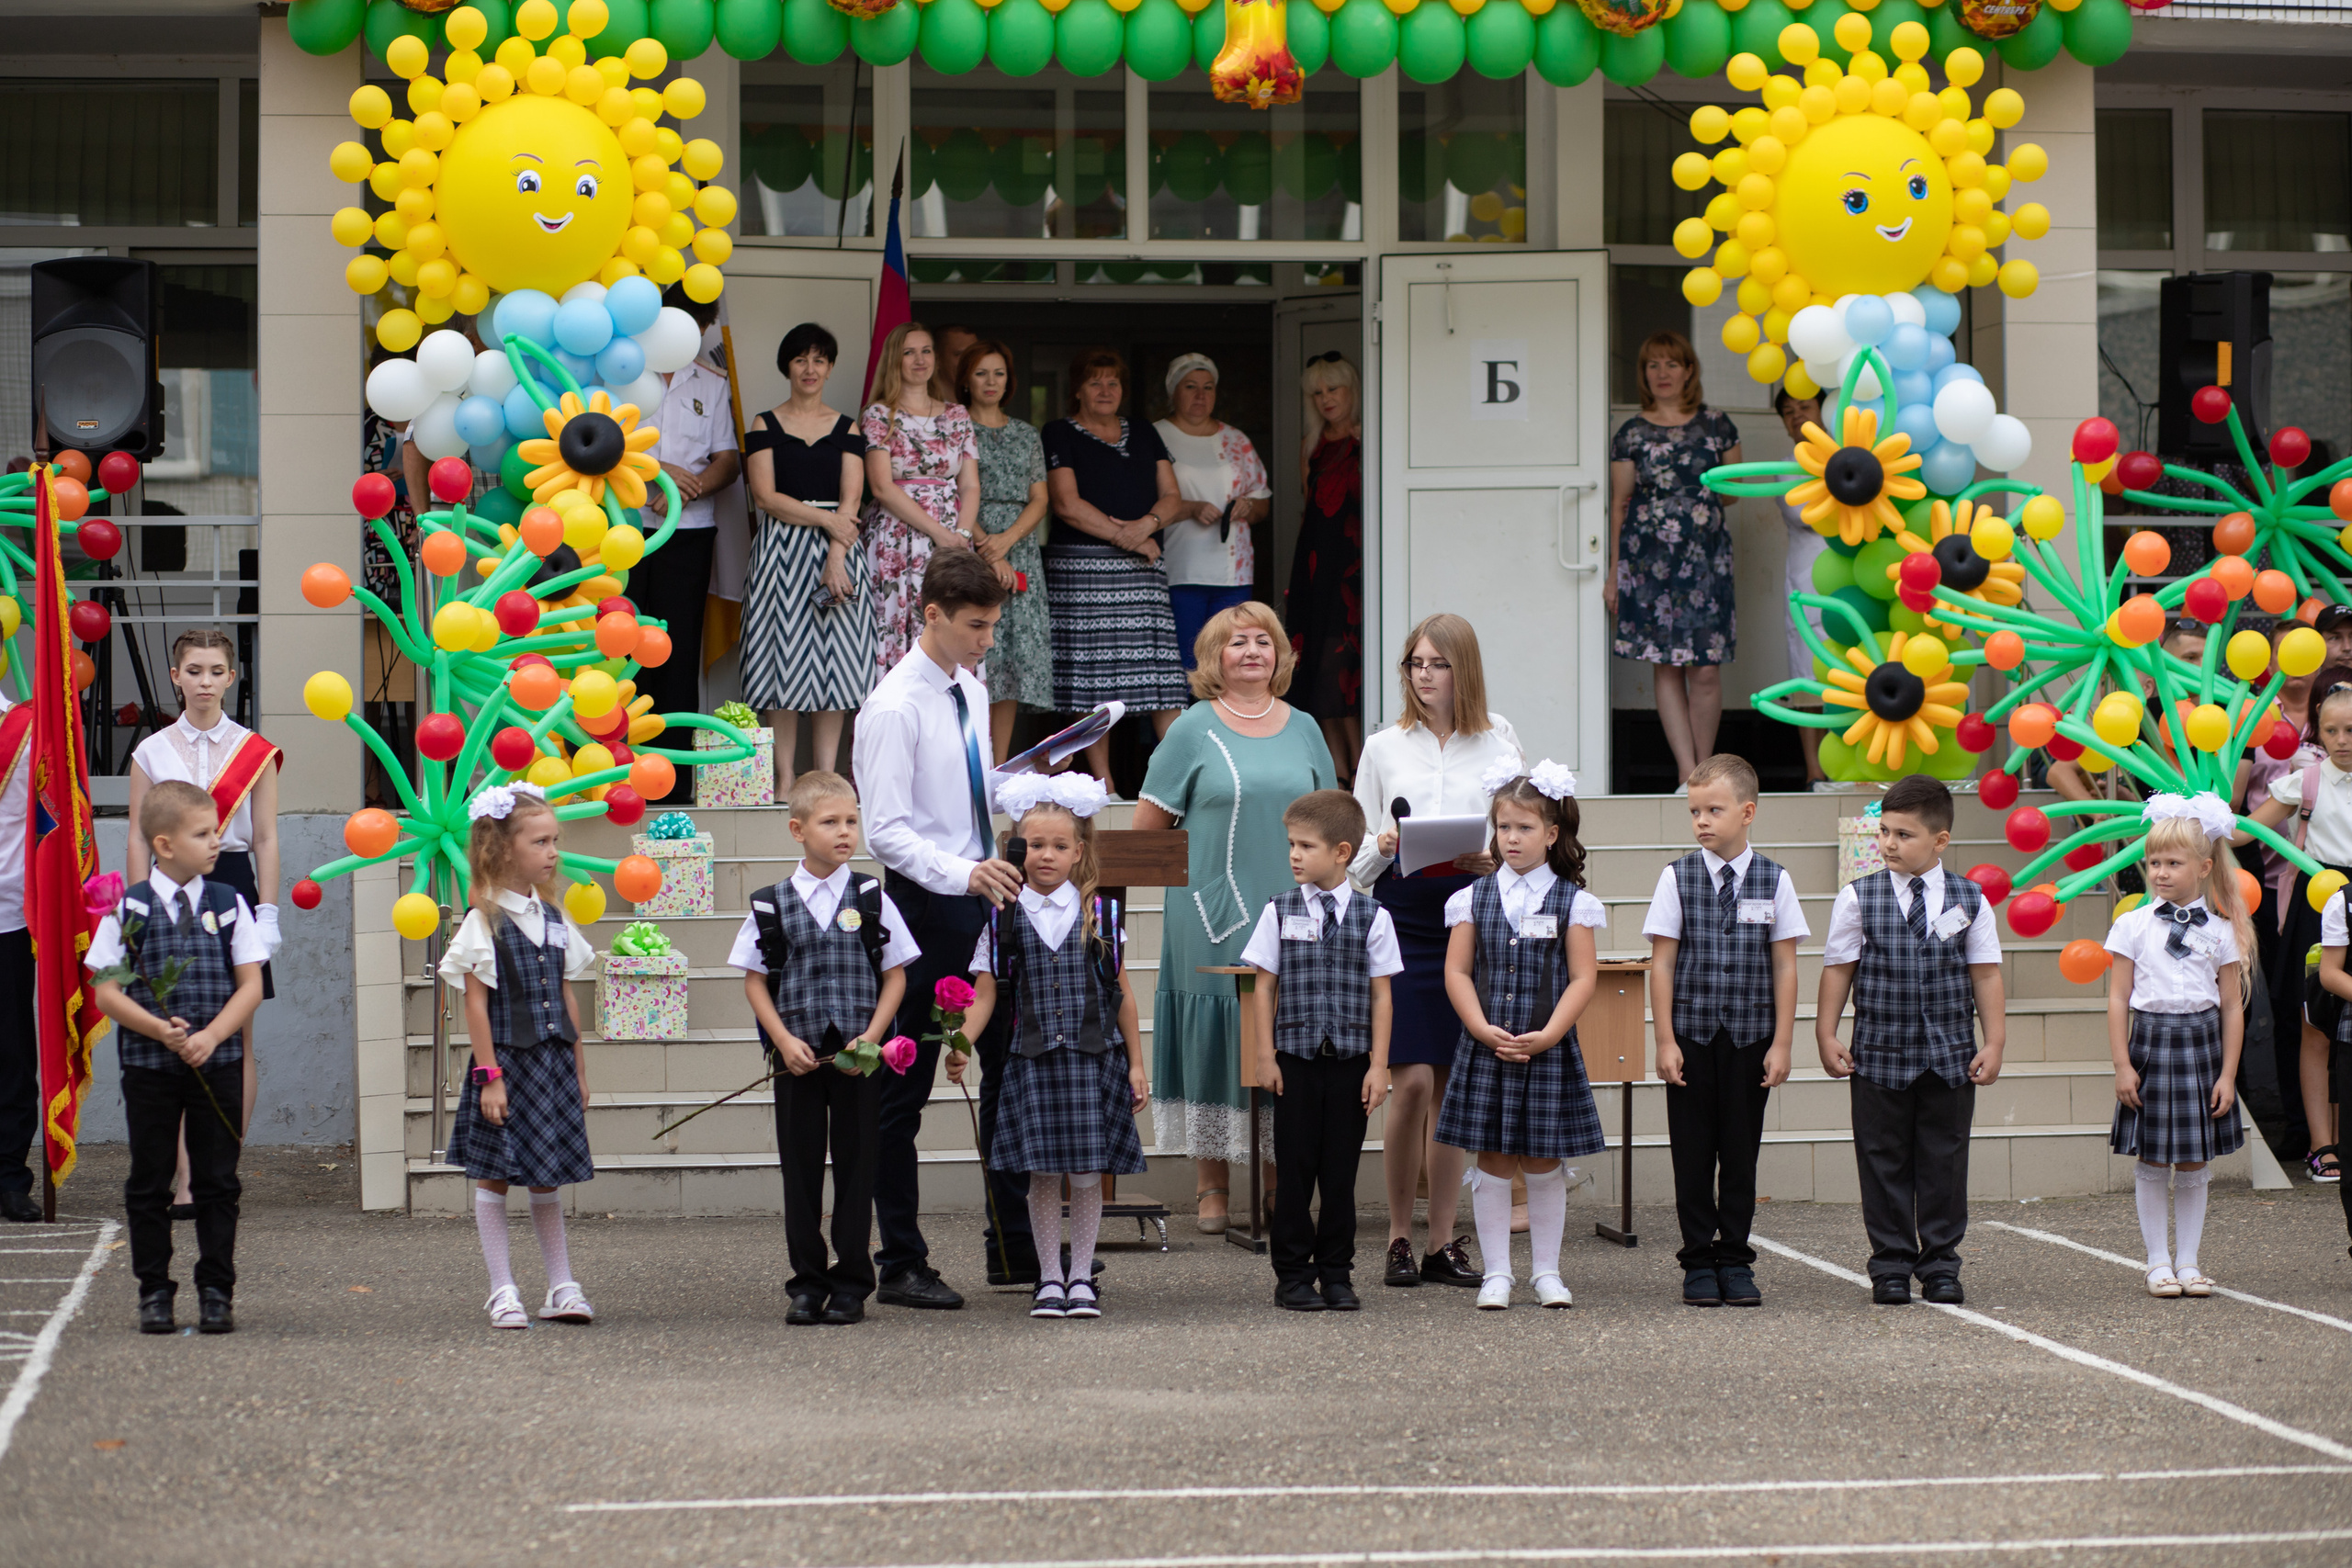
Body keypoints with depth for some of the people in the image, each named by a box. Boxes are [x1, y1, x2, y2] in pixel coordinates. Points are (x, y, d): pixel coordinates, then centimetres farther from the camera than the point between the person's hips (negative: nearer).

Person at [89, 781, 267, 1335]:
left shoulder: (228, 904, 3)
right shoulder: (130, 909, -3)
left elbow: (250, 984, 1)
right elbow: (107, 991, -4)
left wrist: (210, 1036, -14)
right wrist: (161, 1031, -17)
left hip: (218, 1061, 1)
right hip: (148, 1063, -1)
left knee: (217, 1180, 4)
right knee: (149, 1182, 5)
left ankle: (217, 1291, 12)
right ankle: (154, 1290, 14)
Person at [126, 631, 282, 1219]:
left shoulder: (255, 751, 6)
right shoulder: (151, 752, 7)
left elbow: (266, 840, 5)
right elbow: (139, 840, 6)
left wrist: (267, 914, -2)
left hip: (234, 888, 0)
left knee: (236, 1041, 0)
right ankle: (184, 1178, -5)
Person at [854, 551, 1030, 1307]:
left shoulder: (972, 691, 11)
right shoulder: (896, 706, -15)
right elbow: (888, 833, -21)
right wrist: (964, 873, -33)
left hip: (981, 899, 8)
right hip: (924, 905, -8)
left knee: (1008, 1066, 13)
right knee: (905, 1088, 1)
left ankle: (1014, 1245, 23)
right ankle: (901, 1265, 8)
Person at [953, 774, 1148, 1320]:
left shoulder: (1099, 915, 3)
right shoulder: (1005, 918, 3)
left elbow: (1121, 993, 8)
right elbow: (985, 993, 2)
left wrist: (1135, 1065, 8)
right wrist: (960, 1046, -13)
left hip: (1093, 1059, 0)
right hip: (1032, 1062, 0)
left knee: (1086, 1174, 0)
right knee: (1043, 1173, 2)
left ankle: (1081, 1277, 12)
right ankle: (1049, 1279, 12)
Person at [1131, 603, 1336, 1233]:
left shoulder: (1303, 730, 12)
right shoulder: (1194, 730, 1)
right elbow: (1144, 826, 0)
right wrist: (1198, 870, -5)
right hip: (1213, 917, -3)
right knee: (1215, 1039, -2)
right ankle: (1211, 1188, 5)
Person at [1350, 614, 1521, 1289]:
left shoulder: (1499, 740, 10)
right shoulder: (1383, 746, 9)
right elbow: (1357, 858, 10)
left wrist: (1496, 861, -11)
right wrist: (1382, 847, -12)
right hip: (1403, 920, -1)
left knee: (1453, 1084, 4)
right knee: (1412, 1081, -10)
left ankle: (1443, 1244, 10)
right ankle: (1399, 1238, 2)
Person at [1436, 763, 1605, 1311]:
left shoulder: (1572, 901, 1)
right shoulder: (1474, 898, 4)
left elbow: (1583, 978, -3)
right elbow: (1457, 972, 2)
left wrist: (1547, 1035, -14)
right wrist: (1483, 1030, -11)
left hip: (1548, 1050, -1)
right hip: (1485, 1047, 1)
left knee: (1543, 1163, 5)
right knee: (1493, 1163, 3)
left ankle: (1546, 1271, 15)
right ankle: (1496, 1273, 10)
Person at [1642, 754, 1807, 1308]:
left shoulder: (1774, 881, 1)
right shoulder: (1678, 878, -1)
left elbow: (1784, 967, 2)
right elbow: (1662, 964, 0)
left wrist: (1781, 1043, -1)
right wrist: (1666, 1041, -5)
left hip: (1750, 1036, 0)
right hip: (1692, 1035, 0)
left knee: (1741, 1152, 5)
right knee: (1693, 1153, 3)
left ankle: (1734, 1261, 13)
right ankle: (1698, 1262, 11)